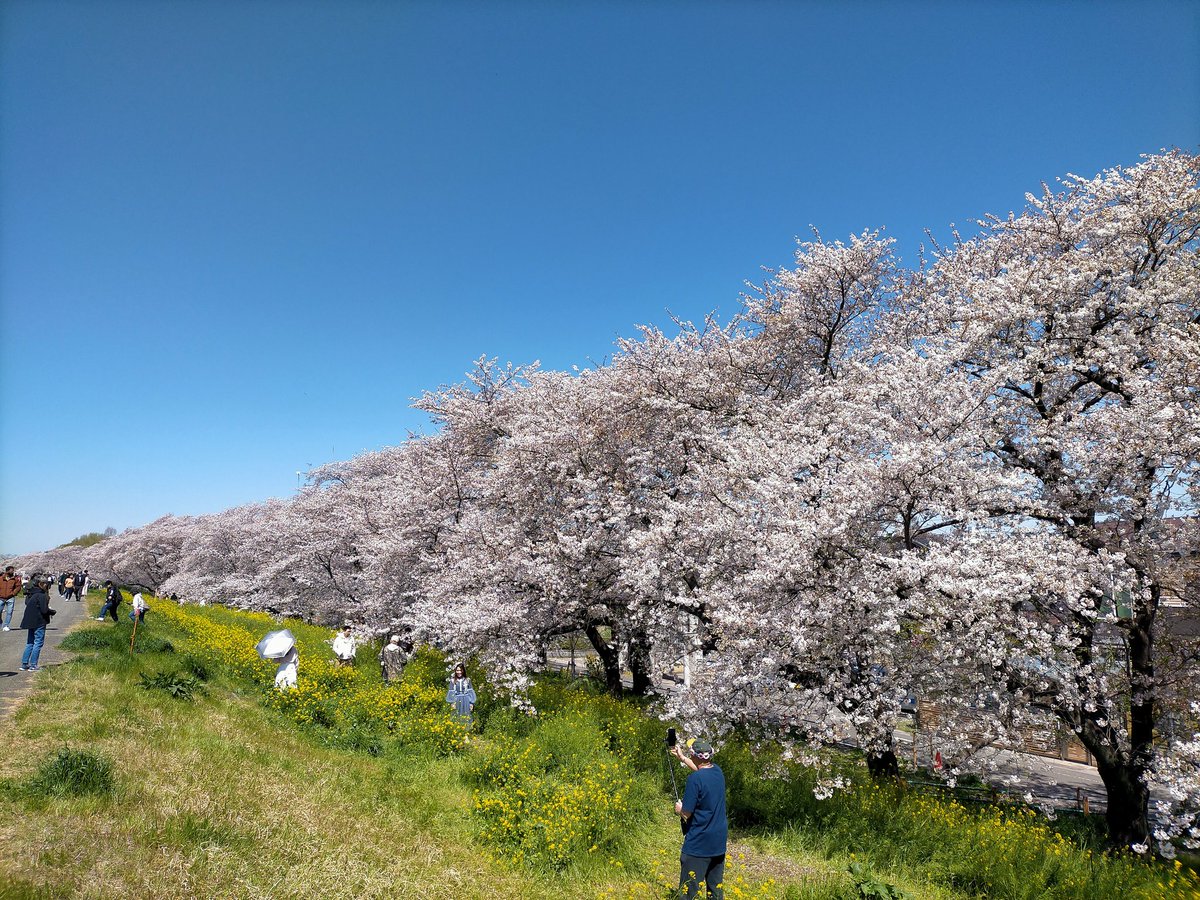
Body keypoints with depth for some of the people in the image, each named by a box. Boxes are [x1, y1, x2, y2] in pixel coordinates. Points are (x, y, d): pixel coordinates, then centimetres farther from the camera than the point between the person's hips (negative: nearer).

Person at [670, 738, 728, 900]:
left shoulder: (694, 779, -21)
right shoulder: (717, 771, 1)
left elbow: (686, 813, -18)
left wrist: (679, 809, 3)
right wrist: (682, 757, 33)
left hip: (698, 844, -7)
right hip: (719, 841, 7)